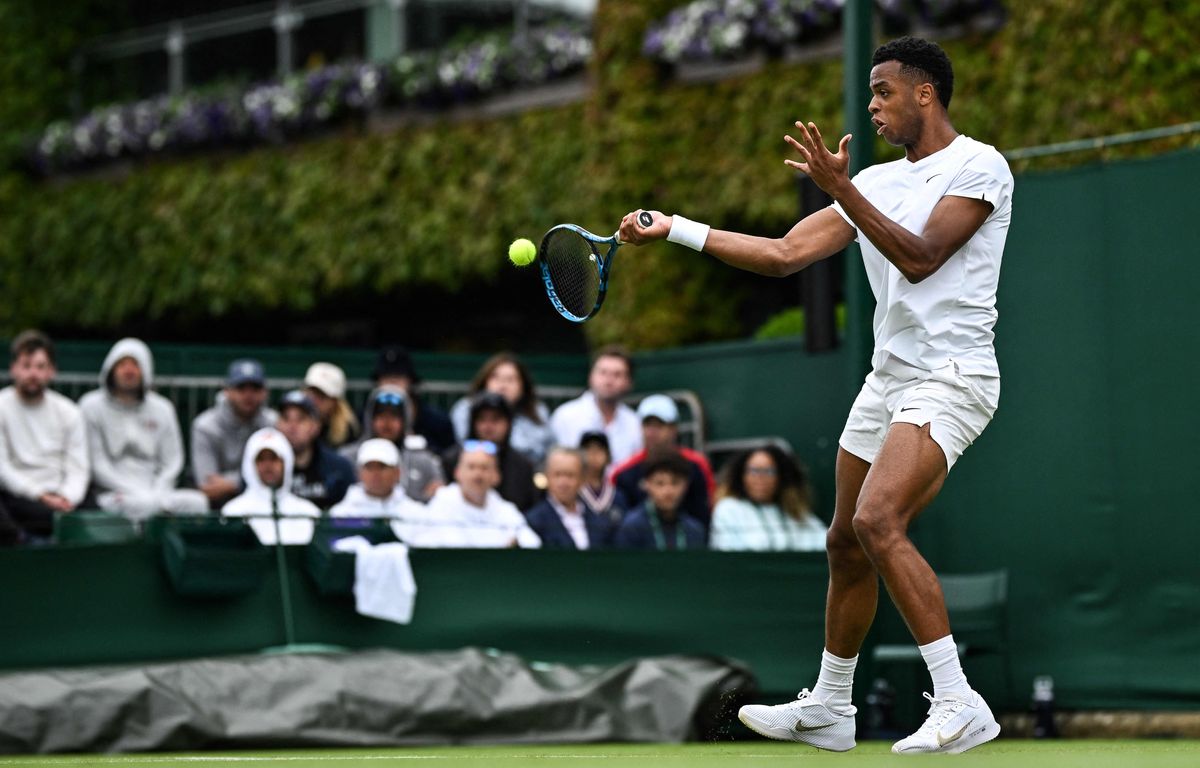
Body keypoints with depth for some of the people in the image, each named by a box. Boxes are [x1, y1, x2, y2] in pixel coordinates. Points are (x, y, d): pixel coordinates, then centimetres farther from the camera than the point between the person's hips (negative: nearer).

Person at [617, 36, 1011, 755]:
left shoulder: (979, 166, -6)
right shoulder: (876, 182, 16)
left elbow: (920, 258, -18)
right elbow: (784, 253, 13)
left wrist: (841, 189, -20)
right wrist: (675, 229, 7)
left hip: (950, 377, -8)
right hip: (887, 376, 8)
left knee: (878, 521, -25)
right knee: (846, 544, 11)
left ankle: (959, 705, -23)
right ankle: (828, 710, 25)